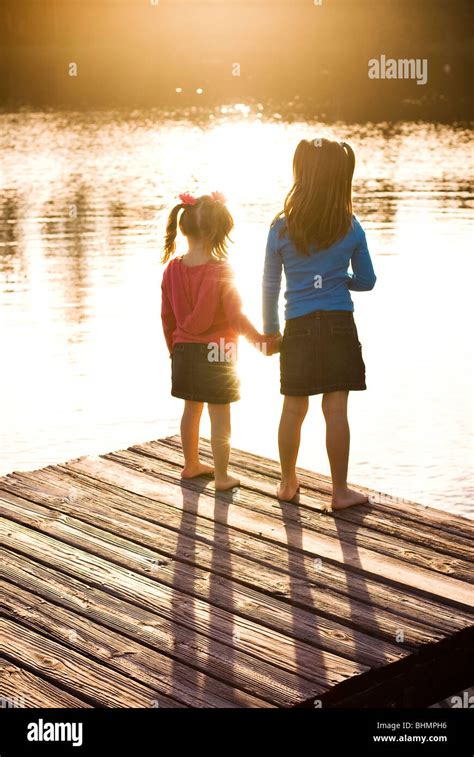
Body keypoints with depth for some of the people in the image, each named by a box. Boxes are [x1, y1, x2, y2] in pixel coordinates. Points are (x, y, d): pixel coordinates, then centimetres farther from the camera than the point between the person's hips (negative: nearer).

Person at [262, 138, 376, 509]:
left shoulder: (281, 228, -2)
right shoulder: (350, 227, -2)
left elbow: (270, 286, 3)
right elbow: (366, 281, 6)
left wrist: (270, 330, 15)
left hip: (298, 327, 1)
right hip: (339, 325, -1)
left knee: (293, 409, 12)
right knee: (337, 409, 2)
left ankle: (288, 483, 26)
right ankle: (341, 490, 8)